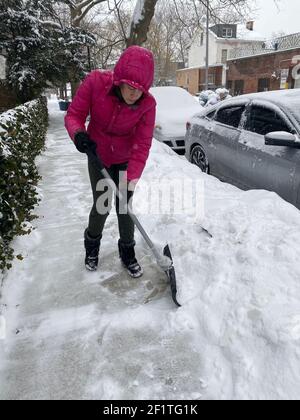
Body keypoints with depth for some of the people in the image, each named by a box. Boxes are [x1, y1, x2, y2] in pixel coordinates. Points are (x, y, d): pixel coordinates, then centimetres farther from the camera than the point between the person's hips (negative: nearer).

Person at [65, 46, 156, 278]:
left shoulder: (147, 104, -24)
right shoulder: (95, 82, -26)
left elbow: (142, 146, -22)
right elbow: (74, 115, -15)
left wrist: (130, 182, -30)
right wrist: (78, 133, -38)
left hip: (125, 160, 1)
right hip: (98, 156, 0)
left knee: (124, 208, 4)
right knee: (102, 206, 2)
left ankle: (128, 252, 28)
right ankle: (92, 244, 34)